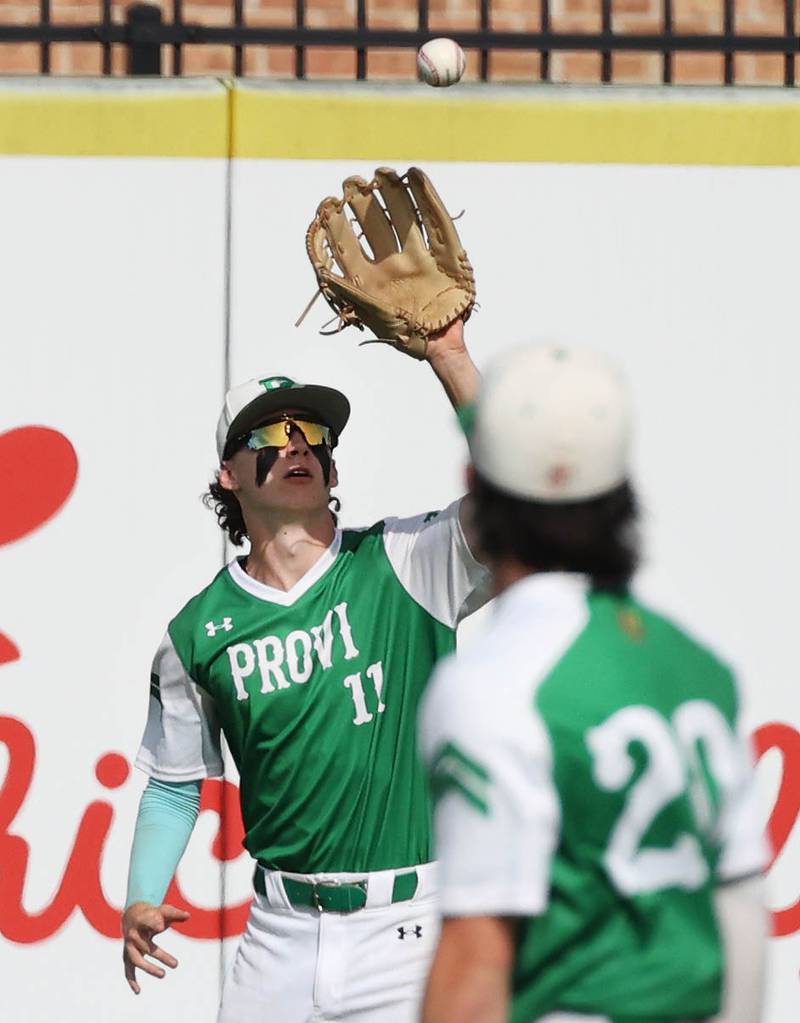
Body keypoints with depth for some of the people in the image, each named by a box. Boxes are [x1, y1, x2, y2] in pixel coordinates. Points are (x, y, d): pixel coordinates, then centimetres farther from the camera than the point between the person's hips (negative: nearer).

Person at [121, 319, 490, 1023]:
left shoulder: (404, 566, -1)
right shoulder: (199, 633, 5)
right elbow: (175, 786, 13)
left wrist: (446, 354, -20)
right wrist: (140, 904, -2)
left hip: (413, 934, -2)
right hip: (283, 932, 2)